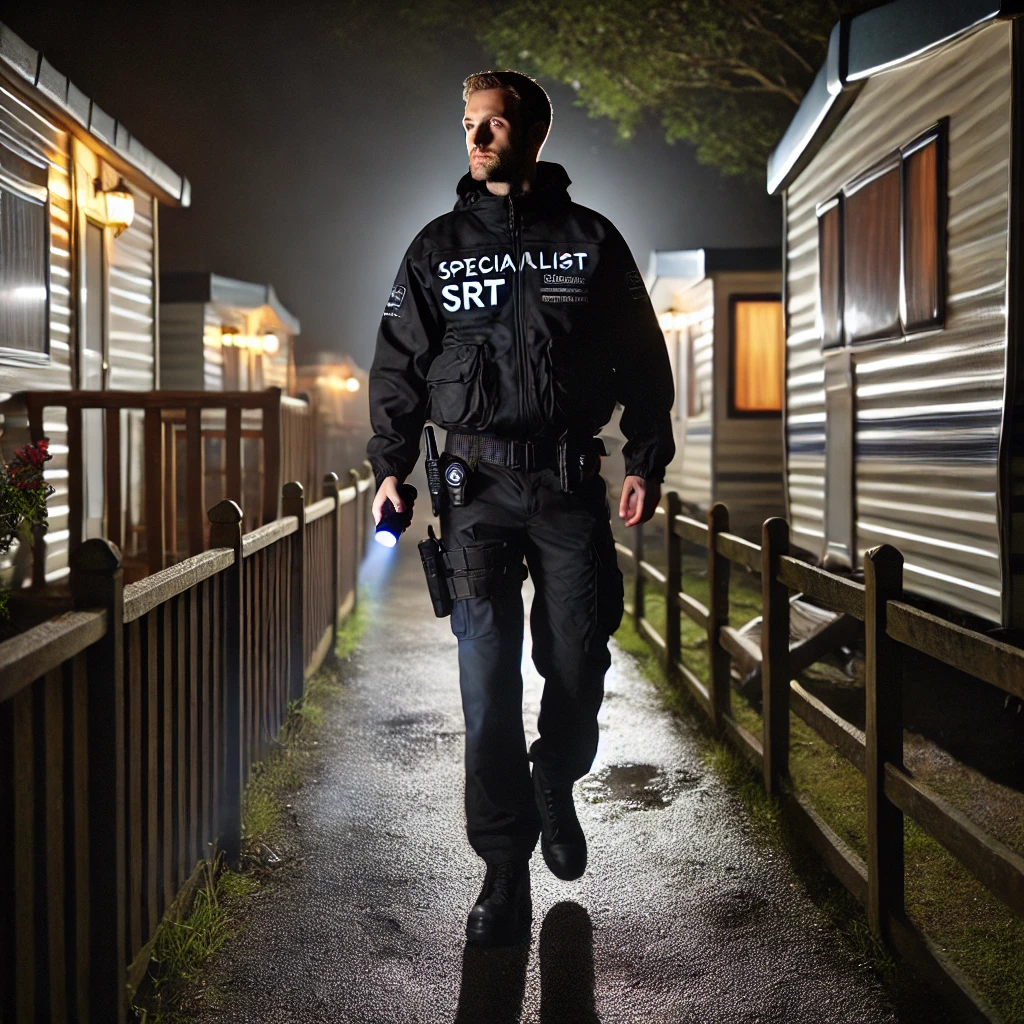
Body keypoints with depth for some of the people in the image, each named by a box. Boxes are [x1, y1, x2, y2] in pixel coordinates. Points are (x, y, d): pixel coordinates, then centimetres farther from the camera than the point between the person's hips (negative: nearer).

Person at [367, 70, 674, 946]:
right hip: (477, 485, 0)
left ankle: (556, 786, 36)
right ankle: (506, 867, 4)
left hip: (572, 482, 0)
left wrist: (648, 460, 2)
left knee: (577, 660, 5)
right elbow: (398, 362, 9)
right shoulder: (438, 247, 7)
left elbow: (643, 356, 7)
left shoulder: (591, 239, 5)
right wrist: (390, 468, 3)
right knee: (487, 677, -4)